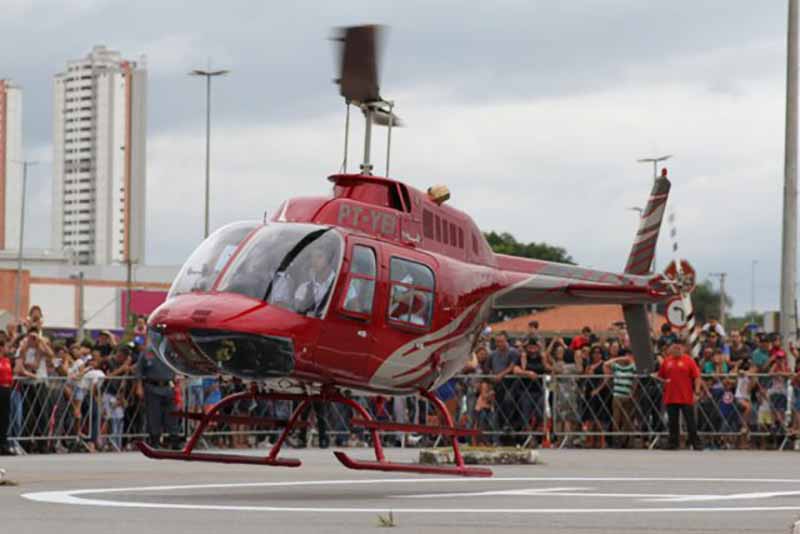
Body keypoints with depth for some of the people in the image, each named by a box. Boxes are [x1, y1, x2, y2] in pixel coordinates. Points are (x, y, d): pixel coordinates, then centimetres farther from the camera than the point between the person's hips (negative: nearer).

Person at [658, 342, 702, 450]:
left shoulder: (688, 360, -1)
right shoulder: (667, 361, 11)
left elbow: (696, 377, -4)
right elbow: (660, 376, 20)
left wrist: (697, 392, -11)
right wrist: (664, 380, -2)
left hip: (686, 398, -4)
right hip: (670, 397, 4)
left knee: (690, 421, -2)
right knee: (673, 422, 7)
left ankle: (696, 443, 2)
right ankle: (673, 442, 14)